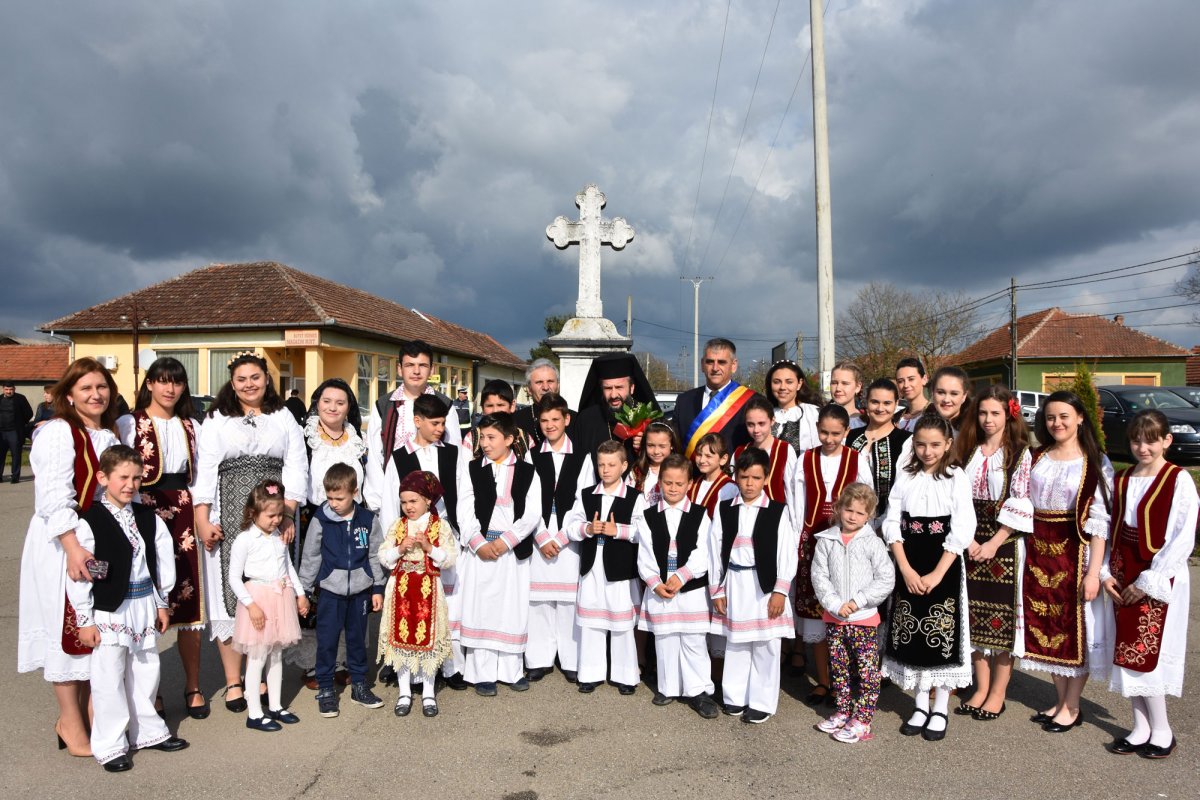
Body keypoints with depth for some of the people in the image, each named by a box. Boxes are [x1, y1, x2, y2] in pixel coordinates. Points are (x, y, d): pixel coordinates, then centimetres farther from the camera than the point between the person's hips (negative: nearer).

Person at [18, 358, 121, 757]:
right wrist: (72, 548, -30)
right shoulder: (58, 432, -13)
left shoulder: (110, 435, 12)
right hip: (62, 544, -7)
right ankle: (72, 725, 12)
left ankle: (80, 713, 26)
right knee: (68, 629, 1)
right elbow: (54, 496, -22)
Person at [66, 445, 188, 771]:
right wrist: (84, 619, -11)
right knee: (109, 679, 2)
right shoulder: (89, 522, -12)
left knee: (145, 672, 16)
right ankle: (110, 746, 16)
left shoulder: (149, 518, 4)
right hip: (109, 609, -5)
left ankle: (147, 731, 31)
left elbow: (163, 560, 11)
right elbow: (78, 574, -12)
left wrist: (162, 602, 11)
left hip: (145, 603, 5)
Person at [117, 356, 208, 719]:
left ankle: (193, 686, 17)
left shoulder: (192, 427, 13)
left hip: (183, 515, 3)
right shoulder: (129, 424, 1)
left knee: (188, 603, 4)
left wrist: (202, 519, 7)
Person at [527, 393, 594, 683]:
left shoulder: (582, 457, 4)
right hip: (539, 540, 2)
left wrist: (561, 537, -8)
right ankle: (540, 659, 14)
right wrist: (542, 538, -7)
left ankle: (572, 661, 11)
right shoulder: (532, 456, 8)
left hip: (570, 539, -1)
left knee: (570, 599, 1)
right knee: (539, 599, 3)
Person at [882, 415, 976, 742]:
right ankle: (921, 704, 24)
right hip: (909, 568, 3)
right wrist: (906, 570, -9)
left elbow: (961, 531, -10)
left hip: (944, 568, -3)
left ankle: (941, 709, 17)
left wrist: (936, 574, -14)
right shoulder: (905, 477, 4)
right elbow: (892, 525, 1)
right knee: (912, 637, 8)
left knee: (943, 636, 2)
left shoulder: (957, 478, -4)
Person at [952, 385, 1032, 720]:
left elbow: (1020, 504, -10)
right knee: (974, 614, 9)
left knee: (1002, 615, 2)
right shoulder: (967, 450, 9)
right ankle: (981, 688, 22)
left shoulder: (1020, 453, -4)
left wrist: (994, 543, -15)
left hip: (1005, 544, -4)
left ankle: (998, 693, 15)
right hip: (970, 544, 4)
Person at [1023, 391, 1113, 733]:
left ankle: (1072, 707, 18)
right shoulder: (1037, 459, 8)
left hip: (1075, 552, -4)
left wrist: (1094, 571, -15)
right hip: (1039, 552, 5)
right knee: (1046, 625, 11)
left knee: (1076, 626, 4)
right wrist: (1024, 555, 3)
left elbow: (1099, 521, -10)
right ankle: (1060, 700, 26)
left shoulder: (1095, 463, -5)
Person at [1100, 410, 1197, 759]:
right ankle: (1141, 727, 20)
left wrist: (1148, 582, -14)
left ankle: (1162, 730, 15)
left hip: (1158, 580, -5)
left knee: (1146, 654, -2)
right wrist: (1105, 572, 0)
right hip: (1122, 577, 5)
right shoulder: (1121, 481, 7)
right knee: (1126, 653, 8)